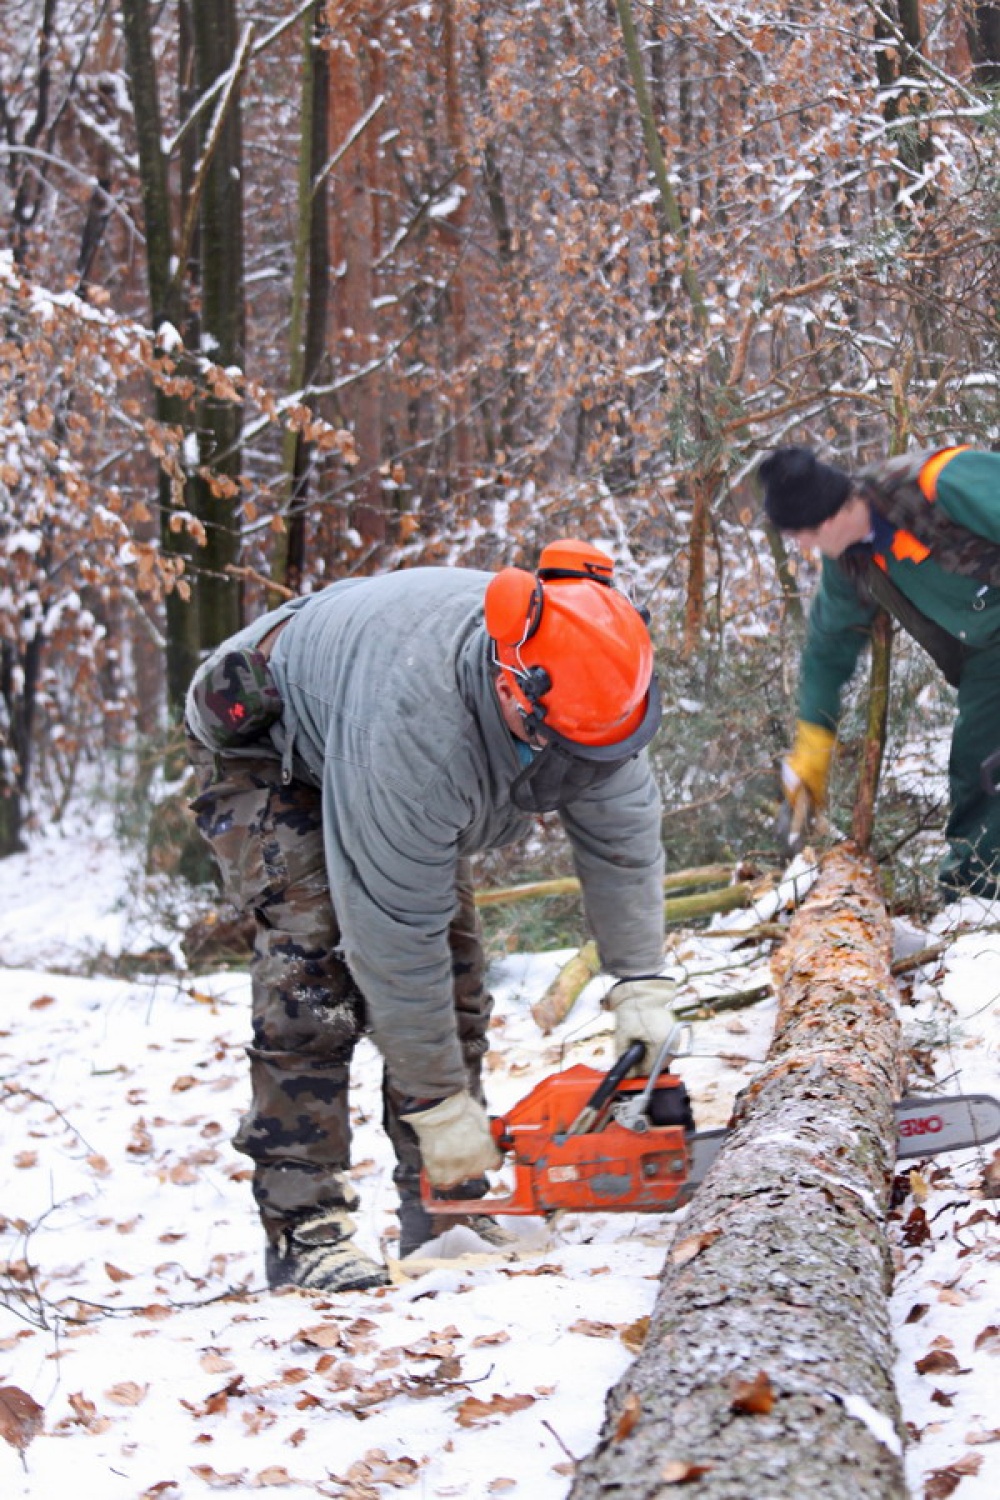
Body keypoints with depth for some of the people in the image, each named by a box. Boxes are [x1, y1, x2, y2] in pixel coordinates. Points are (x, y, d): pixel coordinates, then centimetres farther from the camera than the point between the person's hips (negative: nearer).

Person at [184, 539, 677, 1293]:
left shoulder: (584, 681, -27)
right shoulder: (415, 723, -46)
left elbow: (623, 834, -14)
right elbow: (395, 926, -39)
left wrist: (642, 986, -19)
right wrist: (439, 1104, -31)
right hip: (268, 750, -7)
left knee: (454, 974, 0)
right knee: (314, 970, -20)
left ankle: (446, 1214, 6)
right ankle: (302, 1226, -16)